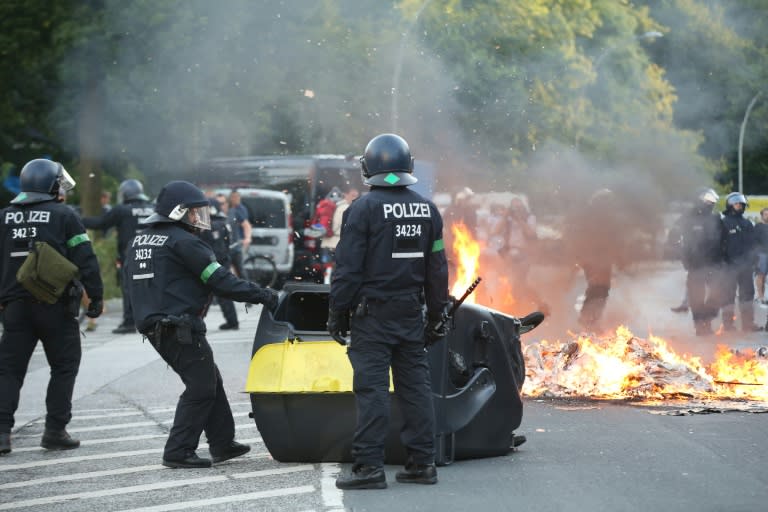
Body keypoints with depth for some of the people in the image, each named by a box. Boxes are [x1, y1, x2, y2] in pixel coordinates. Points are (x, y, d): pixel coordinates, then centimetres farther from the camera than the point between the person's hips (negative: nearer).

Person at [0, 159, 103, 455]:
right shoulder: (64, 216, -4)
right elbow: (85, 261, -8)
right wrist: (96, 297, -1)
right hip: (55, 306, -4)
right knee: (64, 367, 7)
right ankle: (55, 431, 4)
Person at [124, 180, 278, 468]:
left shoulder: (138, 241, 15)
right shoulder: (183, 242, -12)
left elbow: (135, 282, 22)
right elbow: (221, 280, -14)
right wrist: (262, 295, -7)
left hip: (153, 326, 9)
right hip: (181, 327, -9)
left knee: (209, 381, 16)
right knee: (201, 388, -3)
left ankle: (222, 443, 18)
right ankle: (178, 452, -4)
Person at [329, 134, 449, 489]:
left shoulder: (364, 209, -10)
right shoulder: (427, 210, 9)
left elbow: (348, 267, -11)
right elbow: (437, 269, 13)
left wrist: (337, 312, -3)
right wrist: (437, 314, 19)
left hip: (372, 314, -6)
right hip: (411, 313, 6)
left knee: (372, 389, -6)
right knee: (415, 386, 10)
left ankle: (369, 466, -7)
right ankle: (422, 463, 12)